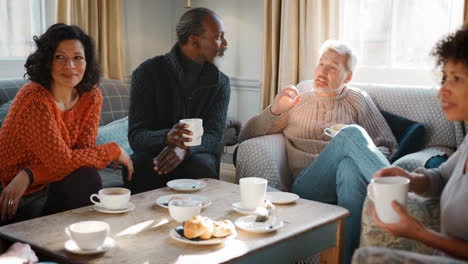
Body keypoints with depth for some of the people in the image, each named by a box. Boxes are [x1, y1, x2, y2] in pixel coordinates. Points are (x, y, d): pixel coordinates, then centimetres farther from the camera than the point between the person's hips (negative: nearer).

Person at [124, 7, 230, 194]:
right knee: (137, 164, -34)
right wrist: (167, 137, -38)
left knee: (201, 166, -33)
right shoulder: (148, 72, -7)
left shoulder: (220, 82, 1)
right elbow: (136, 136, -14)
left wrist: (185, 149, -33)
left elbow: (213, 137, -9)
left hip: (196, 156, 2)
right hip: (153, 153, -1)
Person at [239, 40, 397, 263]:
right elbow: (245, 136, 18)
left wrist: (362, 155, -5)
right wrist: (275, 110, -1)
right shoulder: (296, 101, 26)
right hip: (308, 184, 0)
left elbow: (387, 146, 19)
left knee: (350, 166, -41)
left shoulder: (358, 100, 25)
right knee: (352, 133, -32)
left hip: (345, 179, 1)